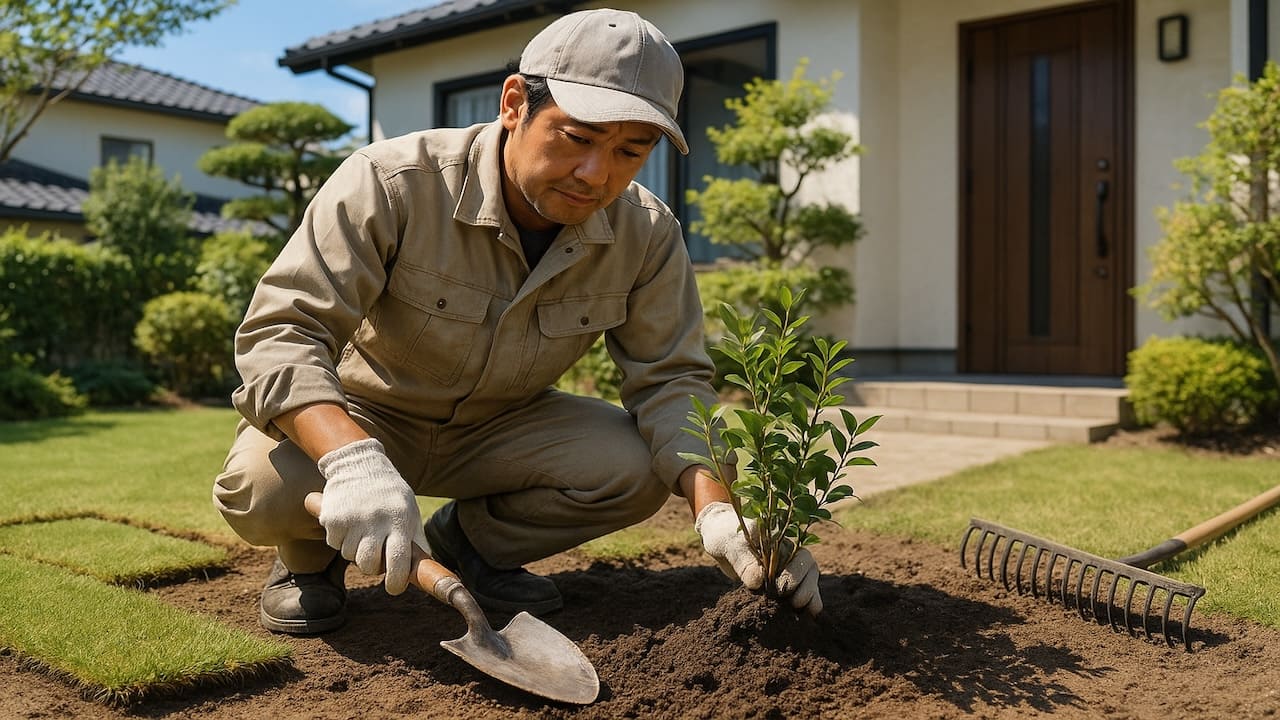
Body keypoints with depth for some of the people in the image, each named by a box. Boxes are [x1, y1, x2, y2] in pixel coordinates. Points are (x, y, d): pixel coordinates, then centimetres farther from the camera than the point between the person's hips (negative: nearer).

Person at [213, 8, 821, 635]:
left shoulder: (648, 236, -15)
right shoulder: (391, 184, -27)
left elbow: (670, 381, -13)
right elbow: (281, 330, -32)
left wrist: (716, 511, -32)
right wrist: (353, 460, -52)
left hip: (498, 428, 3)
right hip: (356, 416, -3)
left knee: (638, 466, -21)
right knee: (262, 487, -33)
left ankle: (470, 540, 7)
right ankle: (312, 554, 6)